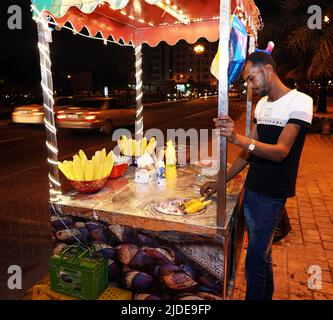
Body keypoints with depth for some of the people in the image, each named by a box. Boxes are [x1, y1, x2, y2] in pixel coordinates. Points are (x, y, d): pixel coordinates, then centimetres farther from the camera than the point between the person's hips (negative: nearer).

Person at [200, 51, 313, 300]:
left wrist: (238, 138, -38)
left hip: (272, 195, -7)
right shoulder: (262, 104, 10)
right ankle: (266, 295, 38)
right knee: (262, 253, 19)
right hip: (251, 189, 7)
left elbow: (280, 152, -23)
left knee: (255, 259, 0)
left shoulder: (300, 102, -13)